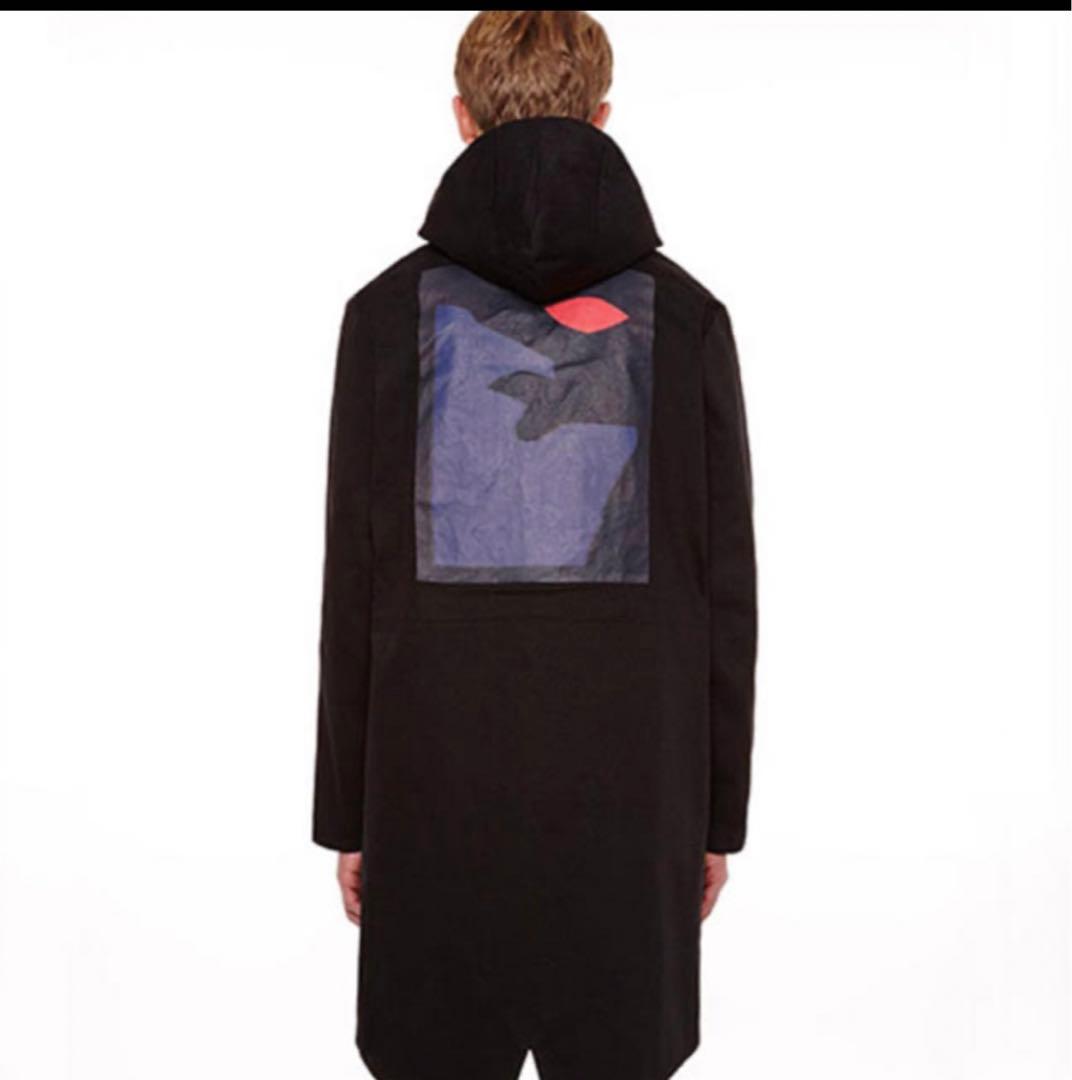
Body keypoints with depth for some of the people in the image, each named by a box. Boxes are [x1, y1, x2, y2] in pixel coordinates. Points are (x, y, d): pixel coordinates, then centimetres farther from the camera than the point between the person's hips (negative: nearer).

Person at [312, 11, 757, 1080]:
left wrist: (346, 815, 7)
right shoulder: (684, 316, -2)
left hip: (436, 788, 0)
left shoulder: (389, 311, -4)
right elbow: (727, 591, -1)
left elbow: (351, 589, -3)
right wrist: (720, 814, 9)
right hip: (631, 783, 1)